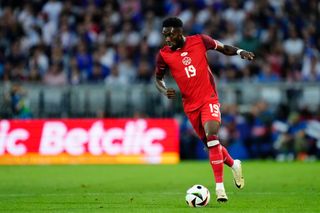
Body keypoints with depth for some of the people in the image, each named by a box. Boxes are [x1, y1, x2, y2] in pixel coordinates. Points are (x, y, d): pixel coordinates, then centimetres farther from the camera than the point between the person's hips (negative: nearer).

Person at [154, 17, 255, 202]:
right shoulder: (163, 55, -3)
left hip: (209, 98, -3)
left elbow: (223, 48, 10)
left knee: (211, 134, -24)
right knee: (208, 142, 9)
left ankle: (219, 186, -21)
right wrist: (165, 91, -9)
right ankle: (233, 164, 40)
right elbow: (158, 78, 12)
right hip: (190, 104, 3)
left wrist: (240, 52, -8)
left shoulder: (200, 40, -5)